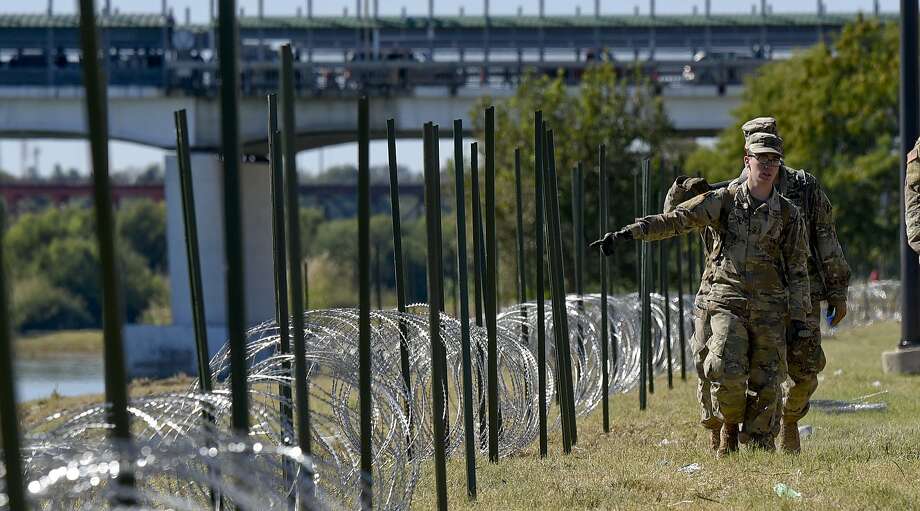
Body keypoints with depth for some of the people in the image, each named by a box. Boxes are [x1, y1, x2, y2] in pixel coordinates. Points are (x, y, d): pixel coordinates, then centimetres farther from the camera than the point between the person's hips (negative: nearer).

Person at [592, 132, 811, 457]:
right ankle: (729, 429, 8)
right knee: (728, 372, -18)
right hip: (727, 303, -2)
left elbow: (797, 269, 10)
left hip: (769, 309, 2)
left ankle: (759, 443, 13)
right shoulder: (723, 201, 3)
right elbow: (674, 221, -5)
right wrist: (627, 233, -17)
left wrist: (798, 317, 3)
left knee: (765, 382, 0)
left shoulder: (788, 214, 7)